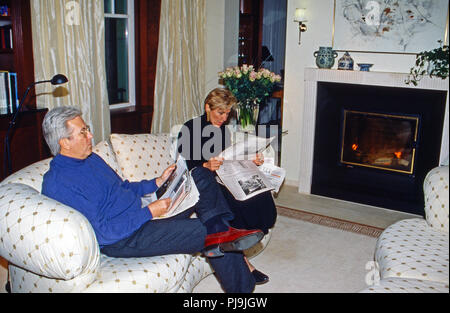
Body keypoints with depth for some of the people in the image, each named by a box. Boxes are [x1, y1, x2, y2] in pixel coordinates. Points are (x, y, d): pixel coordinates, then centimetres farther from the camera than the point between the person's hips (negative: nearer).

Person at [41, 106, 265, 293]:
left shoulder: (91, 159, 12)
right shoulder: (57, 185, -19)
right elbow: (101, 233, -23)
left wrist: (158, 182, 7)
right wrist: (148, 213, -21)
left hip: (140, 216, 10)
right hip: (122, 240, -10)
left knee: (201, 177, 4)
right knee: (205, 230, -21)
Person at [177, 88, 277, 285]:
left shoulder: (224, 130, 18)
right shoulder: (189, 129, -2)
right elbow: (184, 167, -9)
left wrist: (251, 162, 3)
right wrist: (206, 166, -27)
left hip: (223, 181, 6)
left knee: (261, 194, -21)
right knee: (235, 202, -33)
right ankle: (242, 261, -20)